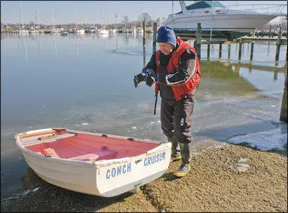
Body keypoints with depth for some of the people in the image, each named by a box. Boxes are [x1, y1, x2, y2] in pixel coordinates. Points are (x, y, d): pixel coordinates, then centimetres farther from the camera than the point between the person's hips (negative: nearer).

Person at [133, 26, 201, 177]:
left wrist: (158, 78, -41)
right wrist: (142, 75, -35)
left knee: (181, 129, -10)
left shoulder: (187, 54, -22)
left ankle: (186, 164, 4)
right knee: (167, 127, 17)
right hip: (166, 97, 7)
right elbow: (150, 67, -11)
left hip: (183, 97, -7)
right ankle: (175, 153, 39)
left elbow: (183, 76, -34)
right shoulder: (159, 54, 0)